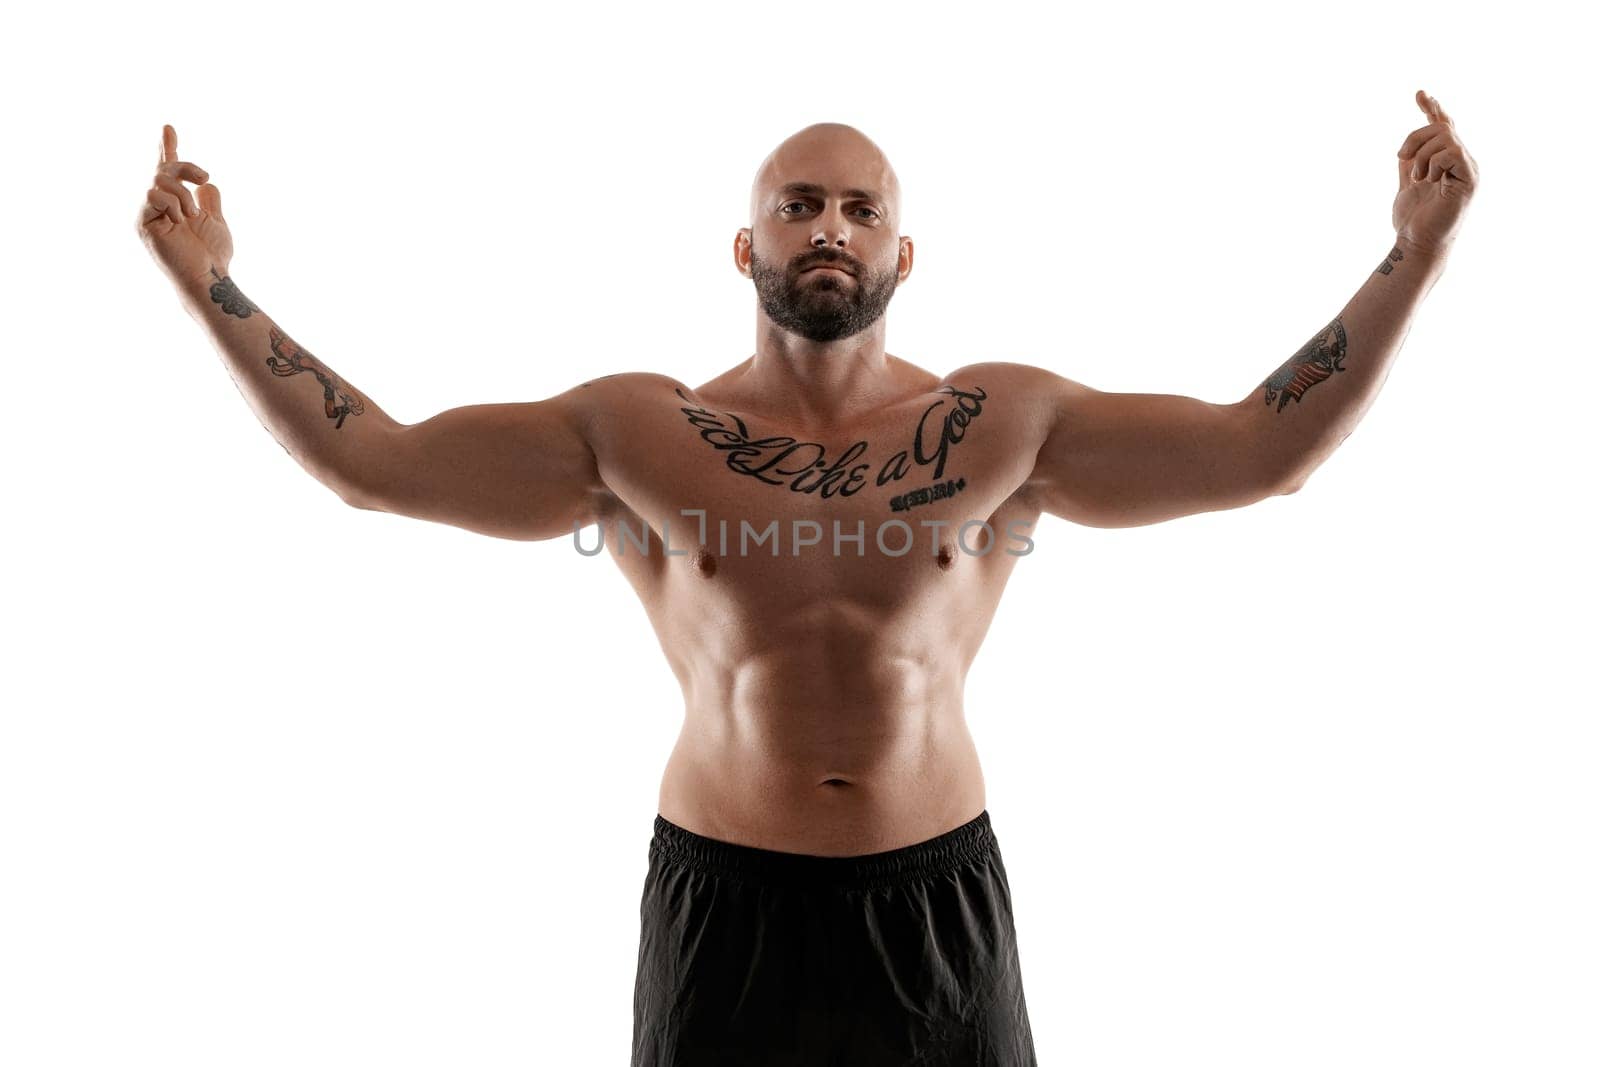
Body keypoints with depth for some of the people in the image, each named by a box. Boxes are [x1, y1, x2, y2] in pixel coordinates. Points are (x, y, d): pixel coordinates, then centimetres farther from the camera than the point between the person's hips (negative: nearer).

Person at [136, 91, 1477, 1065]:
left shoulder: (1001, 427, -2)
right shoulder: (636, 433, -3)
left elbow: (1267, 447, -3)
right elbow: (369, 457, -2)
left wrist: (1418, 247, -6)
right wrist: (210, 283, -5)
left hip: (936, 896, 1)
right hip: (724, 898, 0)